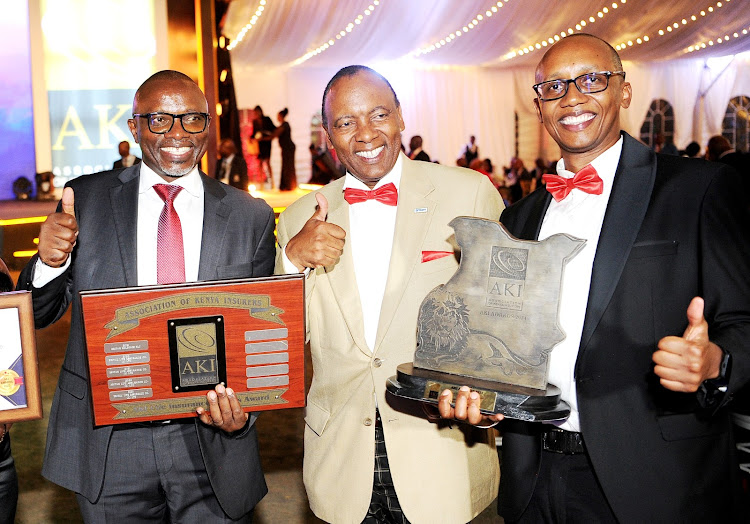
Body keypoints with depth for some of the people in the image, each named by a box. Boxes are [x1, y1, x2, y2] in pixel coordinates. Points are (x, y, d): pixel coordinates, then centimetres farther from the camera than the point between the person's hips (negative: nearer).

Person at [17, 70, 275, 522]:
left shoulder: (252, 217, 0)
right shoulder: (87, 199, 0)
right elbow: (38, 315, 5)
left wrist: (243, 408, -14)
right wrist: (51, 261, -16)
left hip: (213, 445, 0)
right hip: (107, 444, 1)